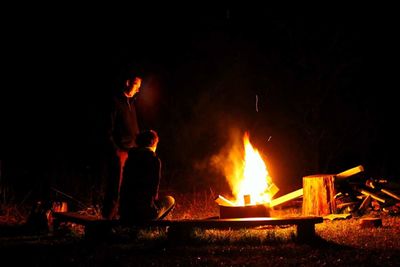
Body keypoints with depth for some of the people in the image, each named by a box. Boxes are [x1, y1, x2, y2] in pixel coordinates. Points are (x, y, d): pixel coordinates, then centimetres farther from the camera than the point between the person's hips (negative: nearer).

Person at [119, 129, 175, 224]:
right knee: (170, 200, 19)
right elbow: (154, 187, -7)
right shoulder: (155, 160, -8)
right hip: (144, 210, -7)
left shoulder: (130, 159, 10)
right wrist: (154, 198, 15)